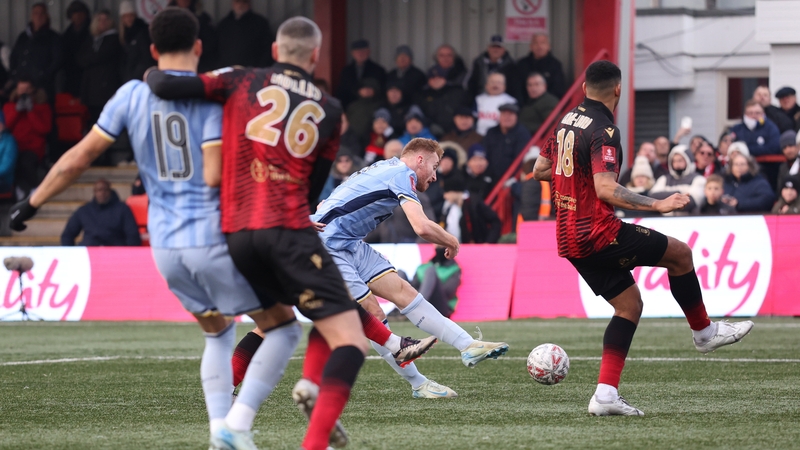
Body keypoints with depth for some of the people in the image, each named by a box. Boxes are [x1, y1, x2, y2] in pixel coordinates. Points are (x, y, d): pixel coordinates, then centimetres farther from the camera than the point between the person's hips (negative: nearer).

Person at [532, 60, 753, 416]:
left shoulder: (567, 122, 10)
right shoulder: (603, 131, -17)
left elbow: (540, 169, 20)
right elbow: (606, 190, -27)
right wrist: (657, 205, -28)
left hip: (569, 237, 9)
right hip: (597, 231, -9)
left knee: (629, 304, 12)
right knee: (680, 253, 5)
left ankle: (605, 393, 2)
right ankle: (703, 332, 21)